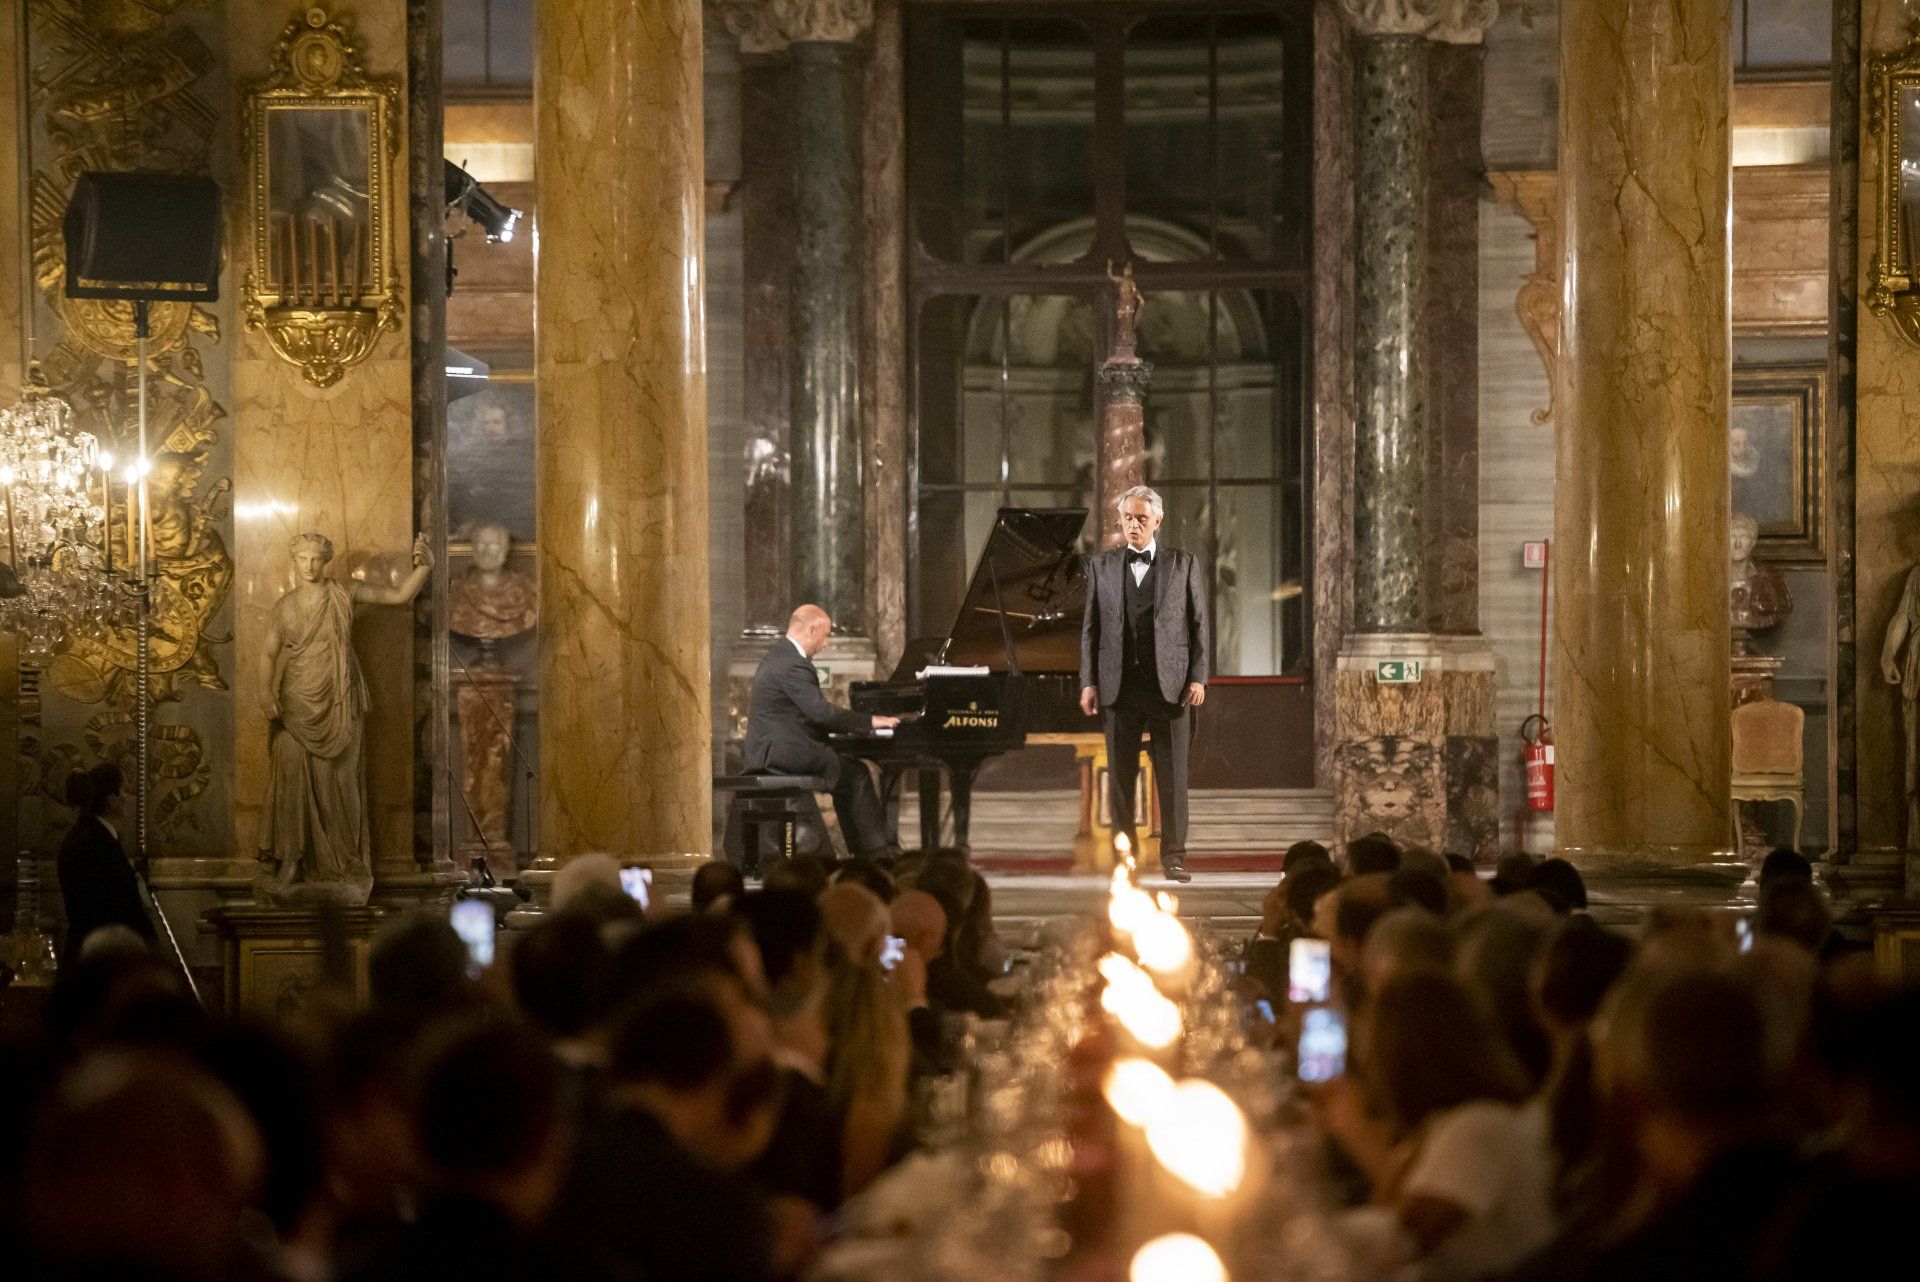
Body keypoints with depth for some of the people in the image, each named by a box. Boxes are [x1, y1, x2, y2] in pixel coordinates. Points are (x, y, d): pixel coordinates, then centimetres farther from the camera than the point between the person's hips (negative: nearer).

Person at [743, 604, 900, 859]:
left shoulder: (780, 654, 16)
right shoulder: (793, 665, -18)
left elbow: (811, 713, 21)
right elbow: (821, 712, -23)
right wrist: (871, 722, -14)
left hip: (770, 750, 11)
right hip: (782, 752, -11)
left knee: (848, 768, 15)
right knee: (856, 773, -8)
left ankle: (861, 852, 14)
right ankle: (877, 850, -4)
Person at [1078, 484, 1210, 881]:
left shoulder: (1183, 565, 7)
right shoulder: (1101, 565, 10)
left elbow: (1198, 624, 6)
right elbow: (1090, 627, 9)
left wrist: (1198, 677, -2)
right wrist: (1088, 682, 2)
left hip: (1169, 684, -1)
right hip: (1119, 684, 1)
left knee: (1172, 775, -1)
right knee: (1120, 775, 2)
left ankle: (1174, 857, 4)